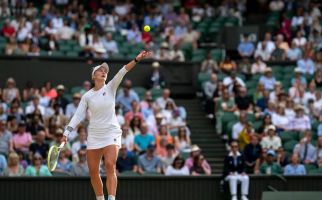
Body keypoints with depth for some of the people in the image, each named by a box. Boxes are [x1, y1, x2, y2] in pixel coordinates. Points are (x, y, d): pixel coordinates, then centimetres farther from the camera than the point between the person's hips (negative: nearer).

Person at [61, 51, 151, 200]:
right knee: (93, 171, 2)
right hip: (94, 135, 3)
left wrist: (136, 60, -24)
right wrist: (66, 133, -3)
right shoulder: (87, 96, 6)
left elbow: (122, 72, -12)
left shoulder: (110, 88, 2)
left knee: (110, 165, -21)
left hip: (111, 133, -3)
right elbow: (78, 116, 6)